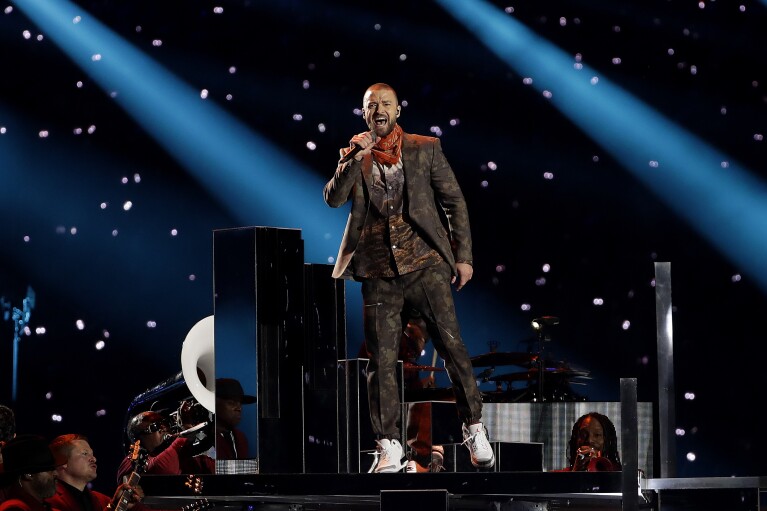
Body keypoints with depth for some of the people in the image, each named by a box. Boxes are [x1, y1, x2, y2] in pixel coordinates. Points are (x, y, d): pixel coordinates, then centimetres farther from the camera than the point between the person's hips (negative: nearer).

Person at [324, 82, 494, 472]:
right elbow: (333, 199, -1)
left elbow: (454, 202, 7)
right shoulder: (354, 158, 12)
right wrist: (354, 158, -12)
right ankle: (388, 448, 6)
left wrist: (463, 255, 1)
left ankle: (474, 429, 4)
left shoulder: (425, 149, 8)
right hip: (379, 272, 2)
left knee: (452, 345, -8)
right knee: (381, 361, 0)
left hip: (424, 262, -1)